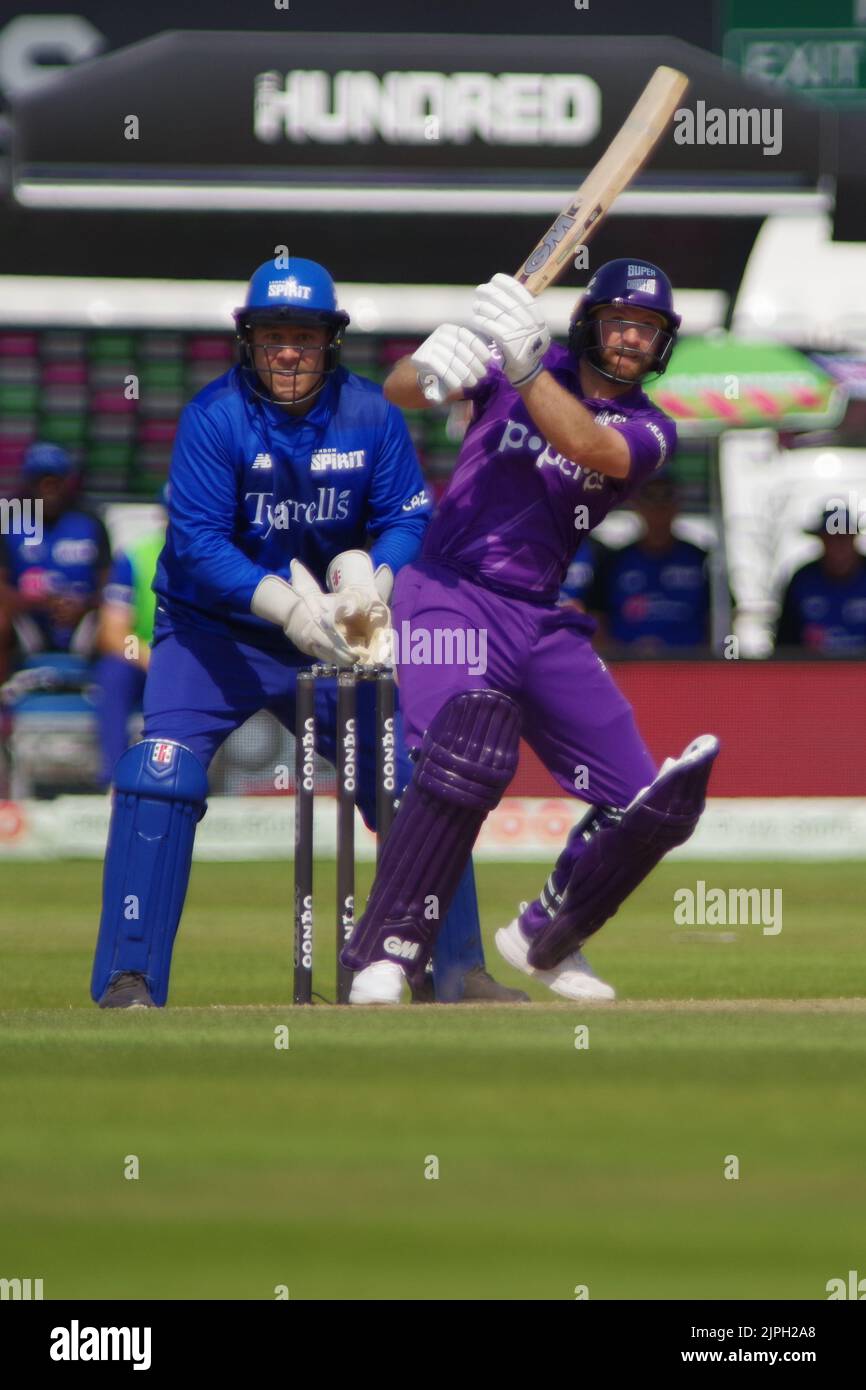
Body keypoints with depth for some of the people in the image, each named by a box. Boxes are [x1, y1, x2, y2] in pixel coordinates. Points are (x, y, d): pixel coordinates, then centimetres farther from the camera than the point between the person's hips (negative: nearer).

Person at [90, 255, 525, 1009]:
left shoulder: (372, 416, -7)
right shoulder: (213, 417, -18)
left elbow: (410, 520, -7)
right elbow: (198, 542, -24)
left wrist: (372, 577, -29)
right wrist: (289, 606, -35)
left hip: (331, 637, 3)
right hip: (212, 630, -3)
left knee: (414, 780, 1)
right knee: (161, 776, -21)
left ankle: (459, 968, 14)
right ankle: (128, 979, -19)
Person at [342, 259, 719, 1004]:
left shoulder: (650, 429, 4)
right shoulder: (512, 360, 1)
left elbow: (590, 446, -20)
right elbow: (396, 391, -11)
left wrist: (526, 368, -34)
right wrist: (430, 369, -35)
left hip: (544, 623, 5)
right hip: (450, 598, -5)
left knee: (651, 806, 2)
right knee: (470, 749, -32)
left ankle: (544, 940, 27)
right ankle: (383, 957, -28)